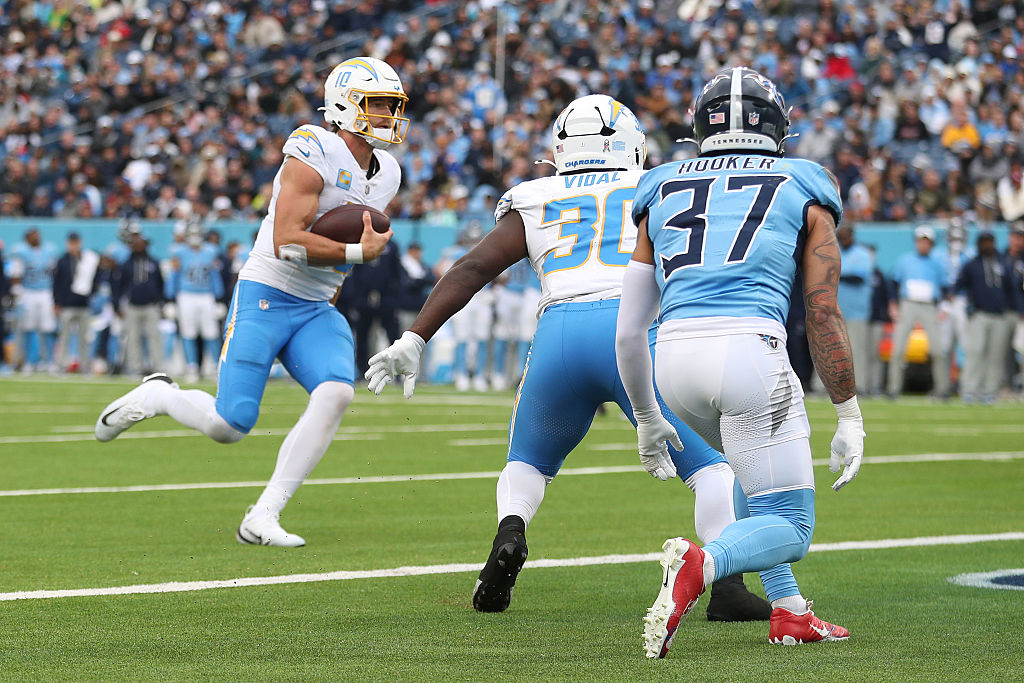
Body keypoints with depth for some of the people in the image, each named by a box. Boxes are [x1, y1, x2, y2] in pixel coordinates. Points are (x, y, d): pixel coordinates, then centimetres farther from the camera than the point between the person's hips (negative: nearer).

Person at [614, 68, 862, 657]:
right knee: (790, 529, 3)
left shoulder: (664, 193, 22)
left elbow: (629, 331, 21)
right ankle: (701, 564, -28)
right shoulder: (803, 193, 14)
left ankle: (789, 612, 22)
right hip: (750, 349, -4)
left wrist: (648, 420, 34)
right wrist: (851, 419, 17)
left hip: (675, 360, 5)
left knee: (771, 474, 32)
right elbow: (825, 319, 10)